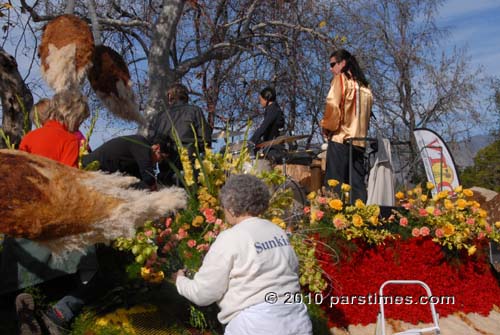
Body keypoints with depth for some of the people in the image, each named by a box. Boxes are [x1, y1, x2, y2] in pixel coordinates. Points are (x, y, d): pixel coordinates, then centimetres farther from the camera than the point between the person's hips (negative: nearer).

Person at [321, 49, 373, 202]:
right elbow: (367, 113, 17)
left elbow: (332, 105, -12)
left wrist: (327, 127, 1)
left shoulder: (341, 78, 1)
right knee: (357, 185, 3)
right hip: (359, 141, 6)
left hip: (340, 139, -6)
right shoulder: (364, 85, 18)